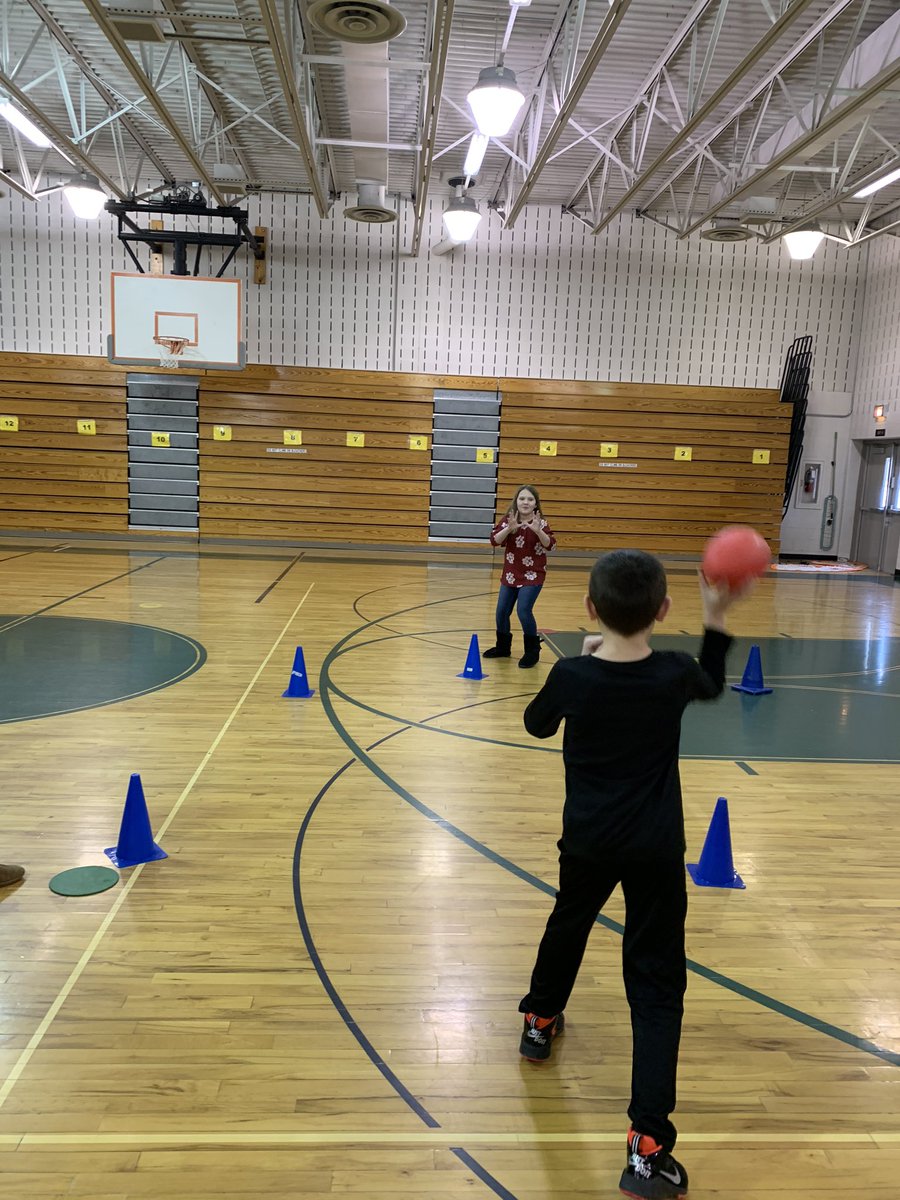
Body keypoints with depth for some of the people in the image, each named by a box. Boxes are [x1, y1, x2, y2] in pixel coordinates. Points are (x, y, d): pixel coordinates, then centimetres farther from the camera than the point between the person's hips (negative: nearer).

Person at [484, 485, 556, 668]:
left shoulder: (540, 523, -12)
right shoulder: (508, 520, -3)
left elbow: (550, 545, -21)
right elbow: (494, 540, -13)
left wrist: (538, 531, -37)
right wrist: (509, 529, -29)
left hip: (533, 575, -5)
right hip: (510, 574, 5)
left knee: (523, 611, -16)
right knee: (502, 611, 9)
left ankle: (532, 650, 3)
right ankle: (503, 647, 31)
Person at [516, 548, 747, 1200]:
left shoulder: (572, 675, -15)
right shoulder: (674, 674, -13)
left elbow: (537, 724, 6)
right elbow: (713, 684, 12)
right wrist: (717, 619, 15)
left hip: (587, 840, 1)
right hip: (655, 850, -1)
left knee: (568, 923, 29)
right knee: (657, 983, 4)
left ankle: (541, 1021, 52)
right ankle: (648, 1145, 1)